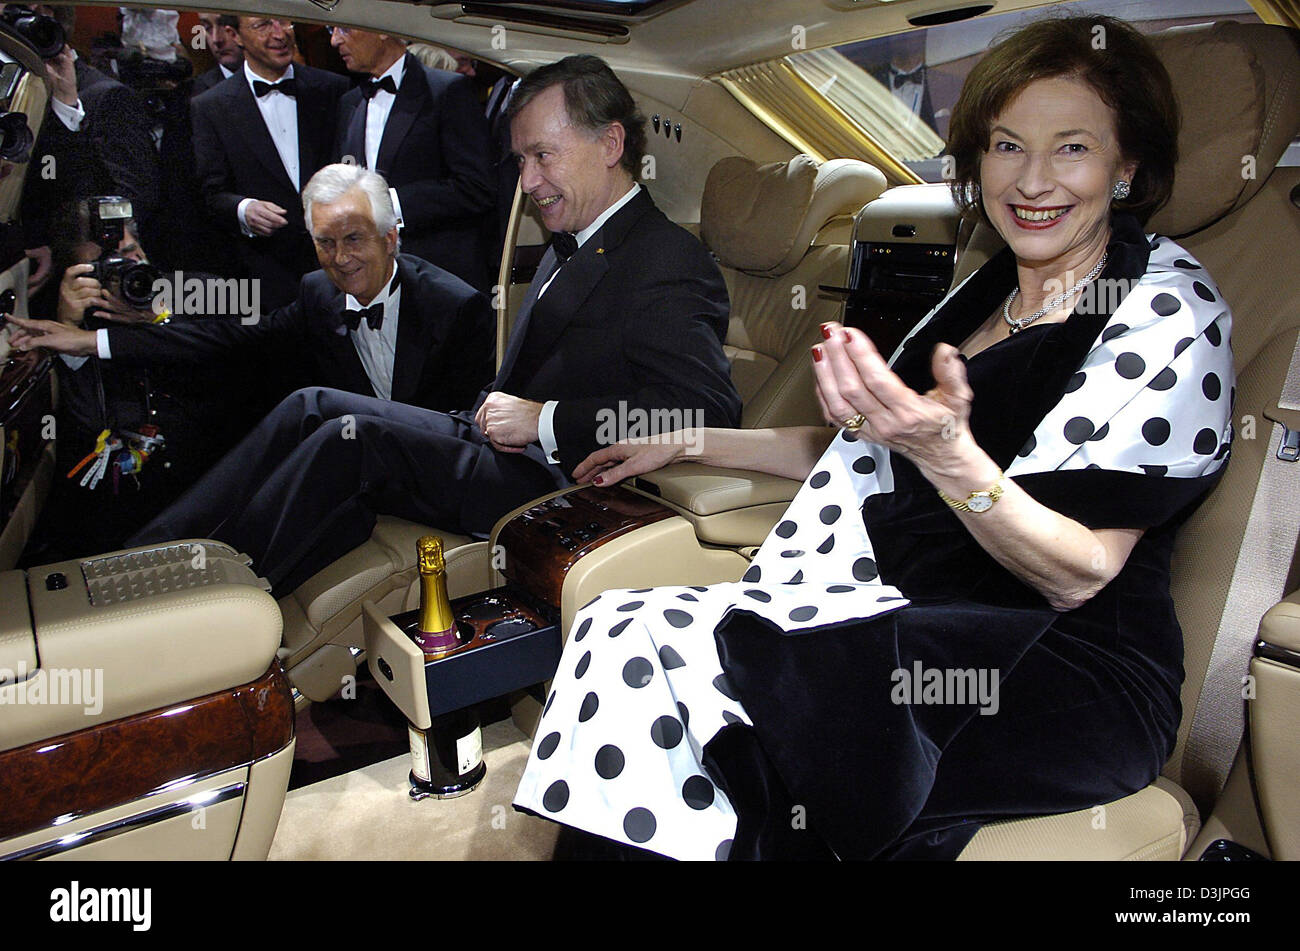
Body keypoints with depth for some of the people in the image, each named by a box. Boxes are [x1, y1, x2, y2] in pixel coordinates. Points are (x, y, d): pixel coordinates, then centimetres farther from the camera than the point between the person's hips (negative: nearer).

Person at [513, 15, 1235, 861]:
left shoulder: (1169, 312, -9)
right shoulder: (990, 293, 12)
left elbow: (1077, 578, -15)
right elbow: (872, 457, 19)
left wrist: (946, 454, -34)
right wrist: (686, 445, 19)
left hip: (1066, 686, -6)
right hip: (924, 627, 6)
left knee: (638, 645, -25)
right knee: (627, 630, -17)